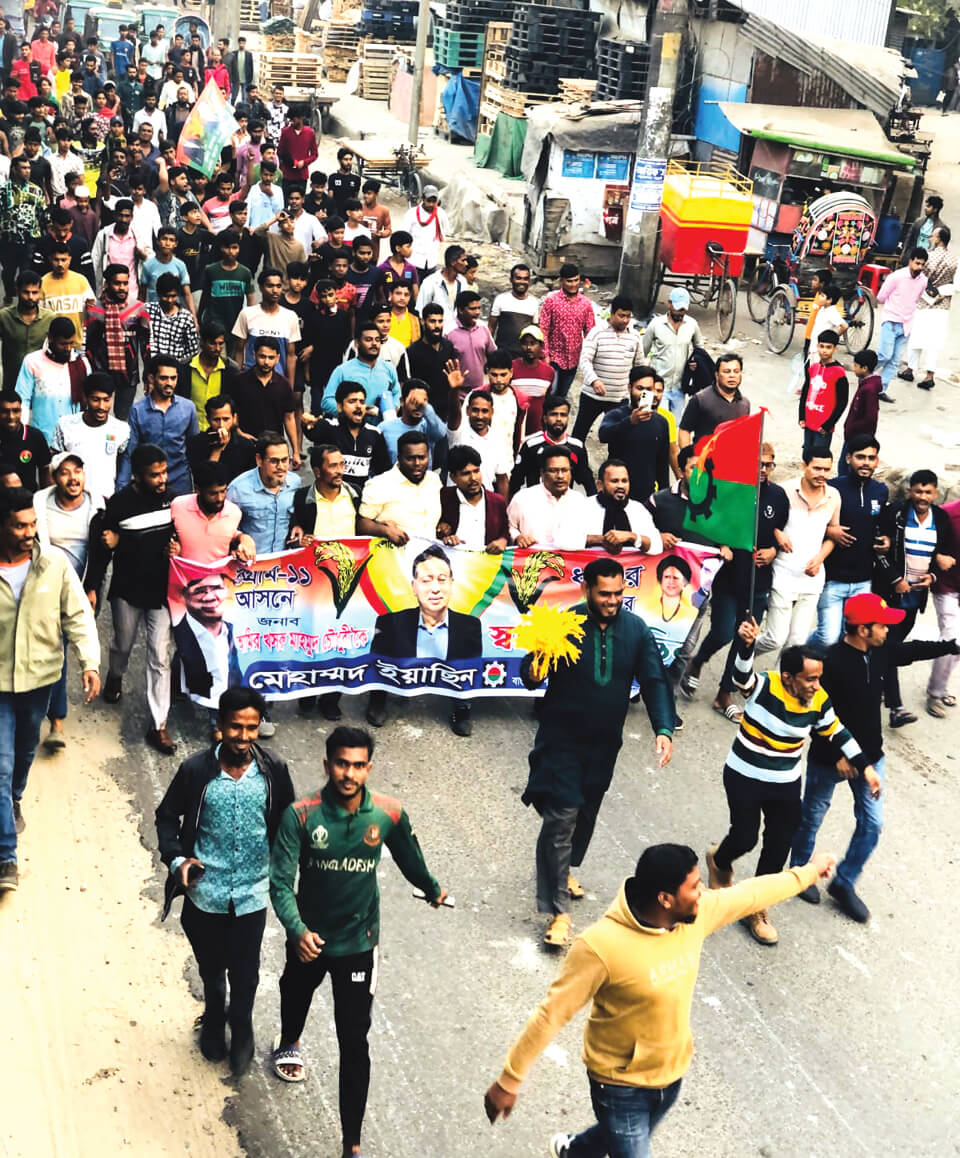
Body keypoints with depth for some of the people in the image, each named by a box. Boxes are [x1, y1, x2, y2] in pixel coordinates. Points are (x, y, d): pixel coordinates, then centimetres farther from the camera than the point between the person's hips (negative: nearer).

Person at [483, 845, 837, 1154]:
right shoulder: (601, 946, -34)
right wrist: (509, 1081, -22)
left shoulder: (697, 915, -16)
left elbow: (753, 893, 3)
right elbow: (552, 1014, -26)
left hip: (672, 1073, 7)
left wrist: (808, 872, 15)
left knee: (619, 1137, 29)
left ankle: (571, 1149, 60)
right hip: (621, 1084, -7)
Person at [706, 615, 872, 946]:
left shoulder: (819, 701, -12)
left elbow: (836, 733, 4)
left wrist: (865, 767, 4)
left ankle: (756, 907, 29)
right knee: (744, 838, -1)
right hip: (744, 779, -4)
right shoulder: (763, 686, -24)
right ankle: (719, 862, 38)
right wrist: (746, 645, -68)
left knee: (779, 847, 8)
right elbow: (742, 672, -46)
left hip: (786, 784, 4)